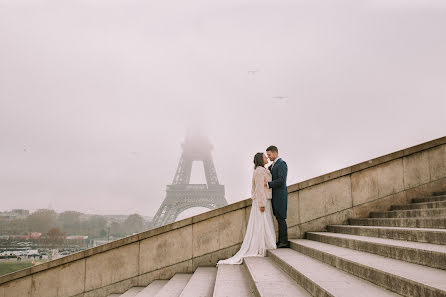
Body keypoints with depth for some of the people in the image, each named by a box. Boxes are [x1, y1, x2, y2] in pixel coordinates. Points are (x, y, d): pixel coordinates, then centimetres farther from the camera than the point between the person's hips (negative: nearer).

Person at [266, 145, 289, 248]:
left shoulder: (281, 164, -13)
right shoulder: (273, 165, 18)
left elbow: (281, 180, -22)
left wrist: (268, 184, -24)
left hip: (280, 196, -10)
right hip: (275, 196, 10)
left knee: (281, 218, -6)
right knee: (279, 218, 11)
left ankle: (284, 241, -1)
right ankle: (281, 241, 15)